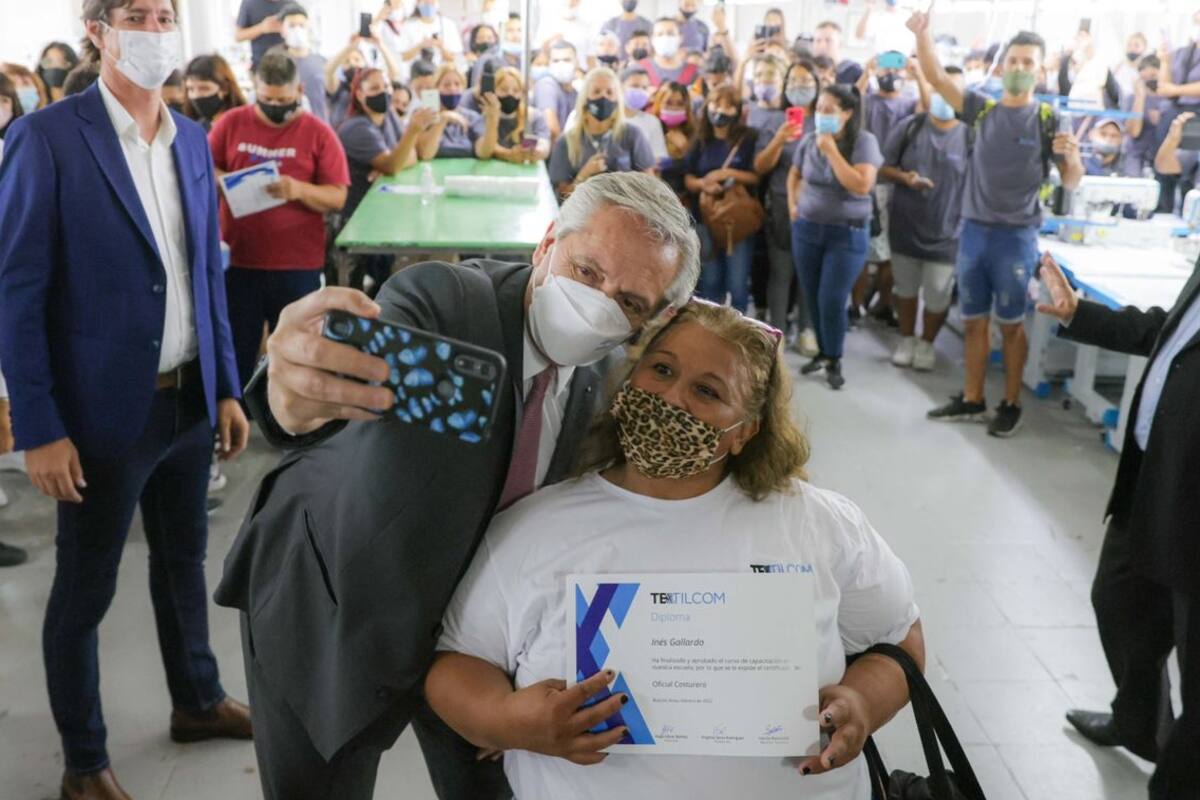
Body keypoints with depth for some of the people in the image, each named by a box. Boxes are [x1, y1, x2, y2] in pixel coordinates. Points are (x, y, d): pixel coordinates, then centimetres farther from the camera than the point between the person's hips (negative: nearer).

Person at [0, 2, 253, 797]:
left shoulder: (194, 139, 6)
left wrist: (227, 387, 10)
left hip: (190, 399, 6)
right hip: (106, 408, -5)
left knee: (185, 562, 21)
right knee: (85, 589, 10)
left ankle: (197, 700, 42)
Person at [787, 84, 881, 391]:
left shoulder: (864, 142, -13)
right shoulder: (809, 140, 1)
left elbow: (861, 186, -25)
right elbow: (795, 173, 19)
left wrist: (831, 150, -23)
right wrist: (793, 204, 7)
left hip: (847, 233, -4)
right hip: (806, 229, 4)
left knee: (832, 301, -6)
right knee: (813, 298, 10)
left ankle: (834, 361, 13)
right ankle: (822, 351, 29)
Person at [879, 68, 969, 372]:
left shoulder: (970, 135, -10)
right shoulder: (909, 127, -4)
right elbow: (883, 168, 2)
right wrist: (905, 177, -18)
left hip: (946, 232, -2)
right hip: (905, 227, 2)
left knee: (938, 296, 6)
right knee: (905, 289, 18)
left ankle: (927, 343, 30)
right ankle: (907, 339, 37)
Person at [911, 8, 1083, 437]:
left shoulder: (1048, 120, -3)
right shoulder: (983, 109, 4)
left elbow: (1071, 183, -3)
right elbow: (936, 77, 0)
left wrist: (1071, 156, -25)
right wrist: (922, 33, -14)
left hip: (1016, 237, -3)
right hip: (974, 231, 3)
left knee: (1011, 324, 5)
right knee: (974, 322, 11)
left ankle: (1011, 405, 17)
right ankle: (972, 401, 22)